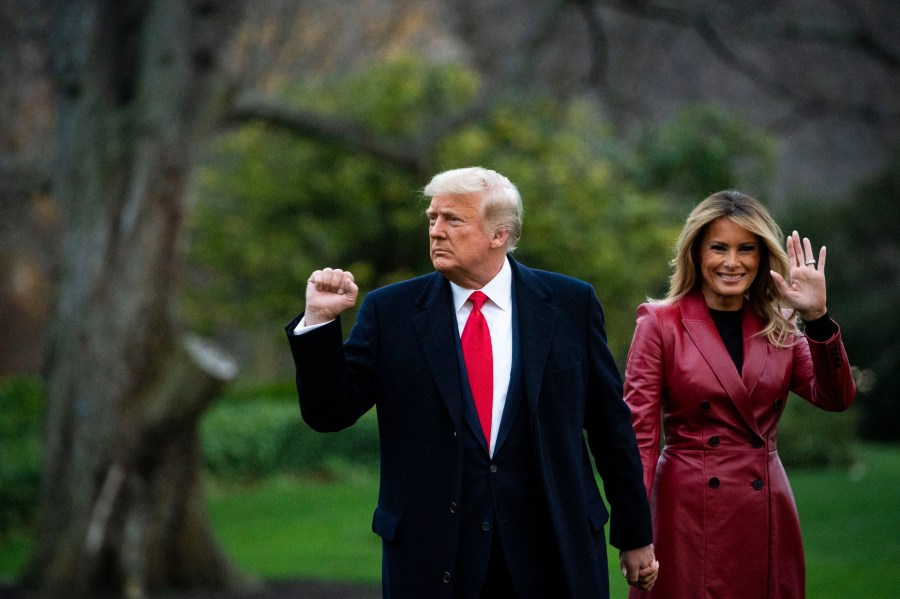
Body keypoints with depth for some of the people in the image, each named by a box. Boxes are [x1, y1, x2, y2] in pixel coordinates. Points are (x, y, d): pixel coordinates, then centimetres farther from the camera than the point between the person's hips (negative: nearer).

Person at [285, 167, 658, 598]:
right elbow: (329, 413, 0)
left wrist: (635, 535, 8)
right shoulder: (390, 311, 2)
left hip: (553, 549, 0)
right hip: (434, 559, 0)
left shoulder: (570, 304, 2)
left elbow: (610, 421, 6)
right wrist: (320, 321, -13)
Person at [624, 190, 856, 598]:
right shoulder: (660, 323, -1)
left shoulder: (779, 328, 10)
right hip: (688, 515, -3)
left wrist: (817, 317, -14)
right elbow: (638, 431, -6)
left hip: (767, 515, 4)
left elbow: (836, 398, -3)